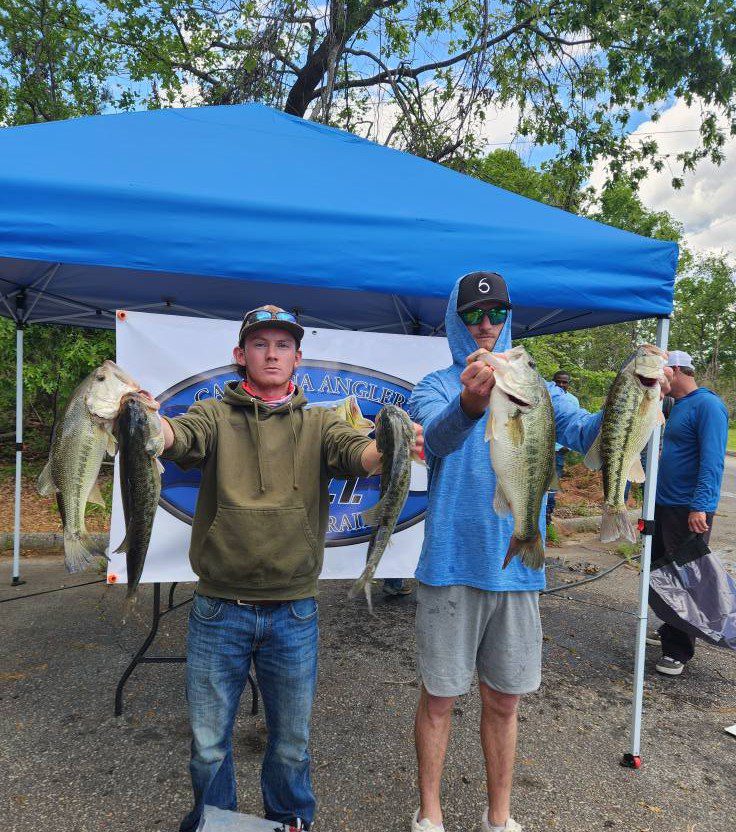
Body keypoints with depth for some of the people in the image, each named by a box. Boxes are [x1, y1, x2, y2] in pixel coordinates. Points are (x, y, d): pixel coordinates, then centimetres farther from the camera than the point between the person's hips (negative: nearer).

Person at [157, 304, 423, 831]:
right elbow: (180, 438, -19)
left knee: (292, 741, 18)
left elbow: (355, 452, -15)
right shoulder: (216, 416, 1)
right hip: (219, 610, 0)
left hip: (294, 613, 1)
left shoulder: (317, 424, 3)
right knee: (209, 742, 16)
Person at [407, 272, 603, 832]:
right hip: (451, 568, -3)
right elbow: (435, 435, -25)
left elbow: (585, 434, -9)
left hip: (517, 566, 3)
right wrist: (469, 406, -47)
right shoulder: (436, 386, -3)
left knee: (504, 700, 16)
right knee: (439, 698, 10)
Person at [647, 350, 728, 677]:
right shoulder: (676, 407, 14)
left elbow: (712, 461, -22)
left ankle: (678, 650, 11)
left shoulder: (707, 405, -14)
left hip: (689, 511, -9)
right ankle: (669, 630, 34)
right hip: (664, 505, 9)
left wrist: (701, 506, -28)